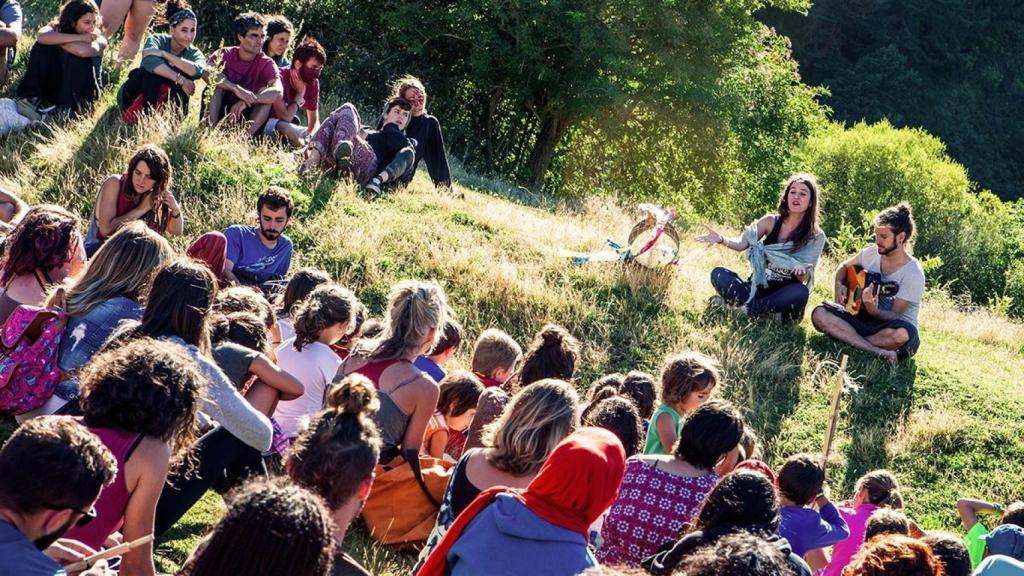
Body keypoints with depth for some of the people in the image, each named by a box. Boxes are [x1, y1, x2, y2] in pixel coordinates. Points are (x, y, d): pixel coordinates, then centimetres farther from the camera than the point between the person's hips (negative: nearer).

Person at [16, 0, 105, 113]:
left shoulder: (98, 39, -17)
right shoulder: (58, 28, -10)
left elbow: (83, 50, -42)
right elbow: (42, 37, -35)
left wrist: (58, 40, -24)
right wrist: (79, 38, -34)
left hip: (84, 90, -3)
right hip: (56, 86, 3)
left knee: (76, 57, -30)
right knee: (43, 47, -19)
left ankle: (68, 106, -25)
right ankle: (31, 97, -17)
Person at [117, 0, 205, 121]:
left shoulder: (194, 53, -8)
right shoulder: (157, 41, -14)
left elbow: (197, 71, -35)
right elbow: (150, 61, -39)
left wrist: (164, 54, -35)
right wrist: (181, 80, -45)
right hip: (133, 96, -2)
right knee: (153, 68, -31)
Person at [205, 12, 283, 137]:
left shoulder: (267, 64, -8)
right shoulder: (225, 54, -5)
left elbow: (278, 91, -27)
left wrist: (247, 101, -42)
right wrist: (236, 89, -42)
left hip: (246, 118, 0)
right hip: (221, 113, 0)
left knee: (266, 94, -22)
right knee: (217, 85, -22)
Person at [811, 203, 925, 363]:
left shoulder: (913, 274, -17)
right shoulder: (871, 253, -1)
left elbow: (894, 316, -19)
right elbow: (844, 267, 19)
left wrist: (873, 310, -39)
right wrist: (839, 285, -3)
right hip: (863, 319, 5)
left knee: (903, 334, -42)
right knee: (820, 314, -20)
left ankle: (847, 338, -19)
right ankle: (877, 351, -28)